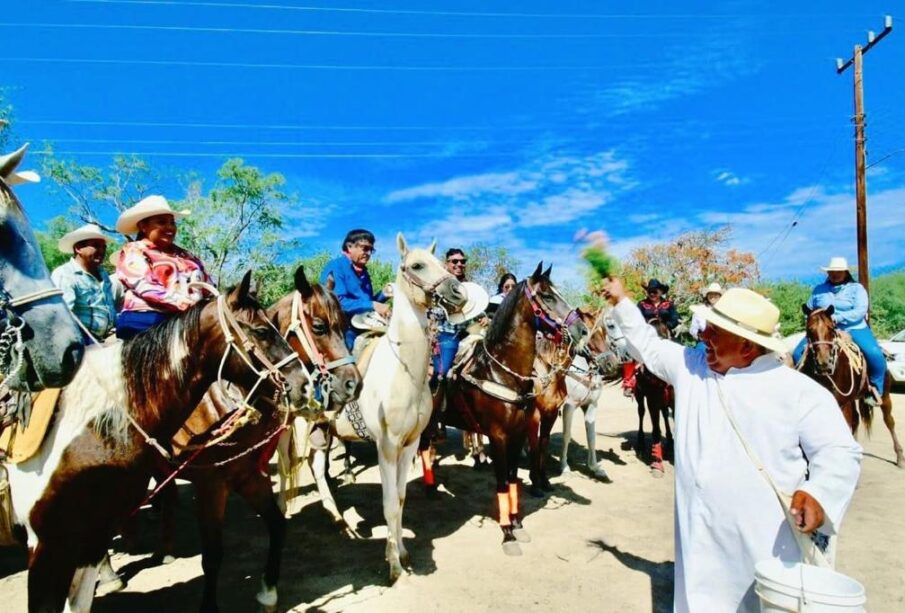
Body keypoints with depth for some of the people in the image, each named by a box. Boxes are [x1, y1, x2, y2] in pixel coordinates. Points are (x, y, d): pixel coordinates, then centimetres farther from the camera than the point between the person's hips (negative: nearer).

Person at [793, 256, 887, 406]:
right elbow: (809, 309, 18)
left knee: (875, 354, -27)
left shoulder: (857, 288, 5)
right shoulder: (819, 289, 14)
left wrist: (838, 318, -24)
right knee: (798, 353, -17)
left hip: (853, 329, -2)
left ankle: (875, 388, -3)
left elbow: (860, 311, -9)